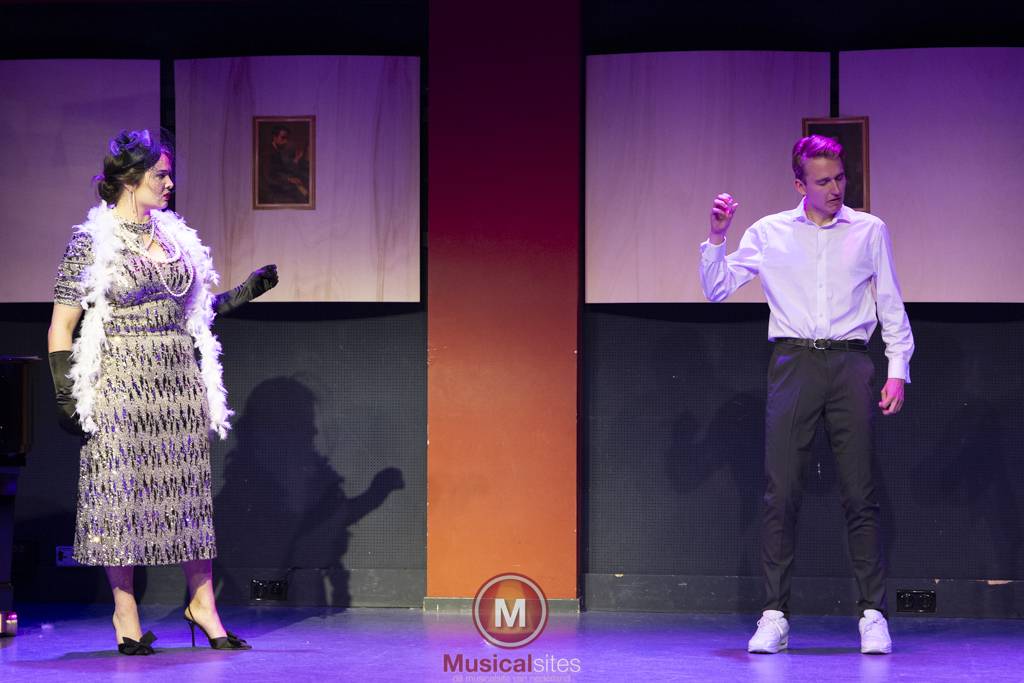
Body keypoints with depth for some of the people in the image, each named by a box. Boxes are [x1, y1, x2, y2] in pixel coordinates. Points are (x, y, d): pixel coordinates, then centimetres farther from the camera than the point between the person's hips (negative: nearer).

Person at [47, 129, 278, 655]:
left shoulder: (175, 237, 11)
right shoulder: (91, 241, -5)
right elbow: (62, 325, -5)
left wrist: (246, 291, 15)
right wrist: (65, 397, -11)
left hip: (179, 384, 5)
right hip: (121, 385, -5)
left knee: (189, 492, 5)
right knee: (121, 493, 0)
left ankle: (202, 602, 14)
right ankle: (125, 613, 10)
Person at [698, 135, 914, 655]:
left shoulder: (870, 231, 11)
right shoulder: (769, 233, 10)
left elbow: (892, 308, 13)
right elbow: (715, 290, 11)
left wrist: (898, 371, 4)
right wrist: (717, 237, -3)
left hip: (850, 363, 0)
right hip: (792, 361, 0)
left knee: (860, 494, -4)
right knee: (780, 492, -5)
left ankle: (872, 613, 1)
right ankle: (774, 616, -2)